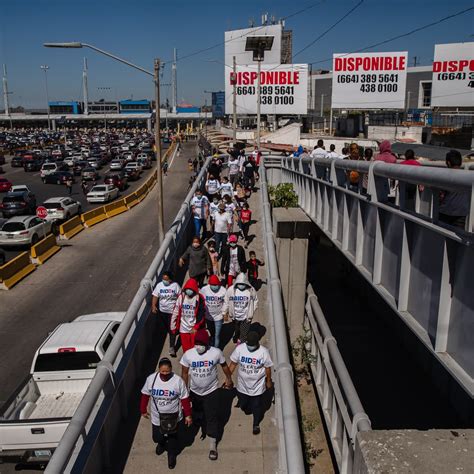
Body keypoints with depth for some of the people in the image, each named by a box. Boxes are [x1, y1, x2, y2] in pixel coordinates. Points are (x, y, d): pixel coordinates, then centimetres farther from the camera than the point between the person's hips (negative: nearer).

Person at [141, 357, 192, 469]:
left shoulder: (178, 381, -23)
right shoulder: (151, 379, -17)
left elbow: (185, 399, -13)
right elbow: (145, 395, -2)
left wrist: (188, 415, -8)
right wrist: (143, 410, 7)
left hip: (173, 417, -2)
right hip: (157, 417, 2)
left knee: (172, 438, 18)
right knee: (157, 437, 19)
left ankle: (172, 454, 49)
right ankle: (161, 443, 56)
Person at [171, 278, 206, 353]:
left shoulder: (199, 299, -12)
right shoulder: (181, 297, -4)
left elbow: (201, 314, -10)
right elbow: (175, 312, 3)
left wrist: (196, 327, -13)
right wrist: (173, 326, 6)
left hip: (195, 329, -3)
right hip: (183, 328, 3)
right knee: (186, 348, 14)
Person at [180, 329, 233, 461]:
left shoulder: (216, 352, -21)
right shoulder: (188, 355, -19)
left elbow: (224, 366, -2)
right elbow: (185, 373, -6)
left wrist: (229, 379, 10)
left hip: (211, 391, -2)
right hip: (195, 391, 2)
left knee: (212, 417, 1)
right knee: (198, 415, 23)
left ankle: (212, 446, 16)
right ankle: (204, 429, 54)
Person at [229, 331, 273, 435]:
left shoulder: (264, 351, -22)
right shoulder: (239, 348, -19)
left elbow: (267, 368, -8)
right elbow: (233, 364, -6)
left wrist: (269, 381, 3)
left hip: (257, 386, -2)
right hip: (242, 384, 2)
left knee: (257, 406, 16)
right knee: (243, 404, 22)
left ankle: (256, 424, 40)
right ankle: (247, 409, 57)